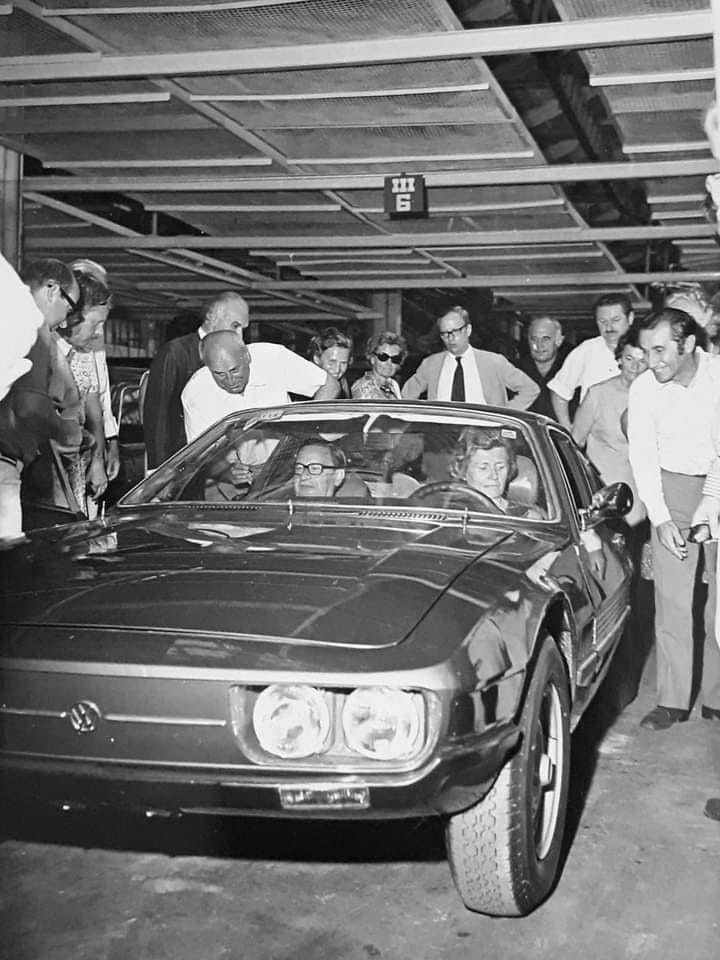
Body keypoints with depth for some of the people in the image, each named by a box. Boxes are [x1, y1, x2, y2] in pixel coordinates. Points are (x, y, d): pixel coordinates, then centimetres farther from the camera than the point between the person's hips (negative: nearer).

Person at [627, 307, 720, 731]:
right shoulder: (644, 389, -9)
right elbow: (643, 458, -4)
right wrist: (661, 520, -10)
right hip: (673, 487, 0)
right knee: (673, 599, -3)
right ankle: (673, 700, 3)